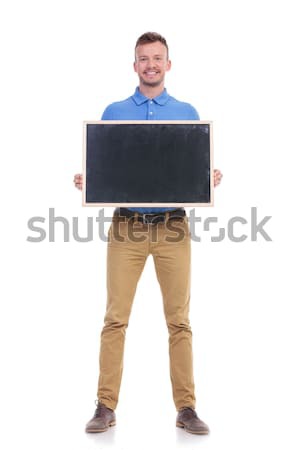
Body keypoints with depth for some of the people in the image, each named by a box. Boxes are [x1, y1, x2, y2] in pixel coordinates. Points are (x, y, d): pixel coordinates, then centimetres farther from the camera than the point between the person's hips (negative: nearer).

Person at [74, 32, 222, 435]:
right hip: (126, 228, 0)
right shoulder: (113, 114, 11)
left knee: (179, 321, 2)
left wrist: (210, 179, -11)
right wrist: (86, 181, -11)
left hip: (173, 228, 0)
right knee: (115, 319, -1)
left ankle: (186, 407, 12)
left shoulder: (187, 114, 11)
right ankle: (106, 406, 10)